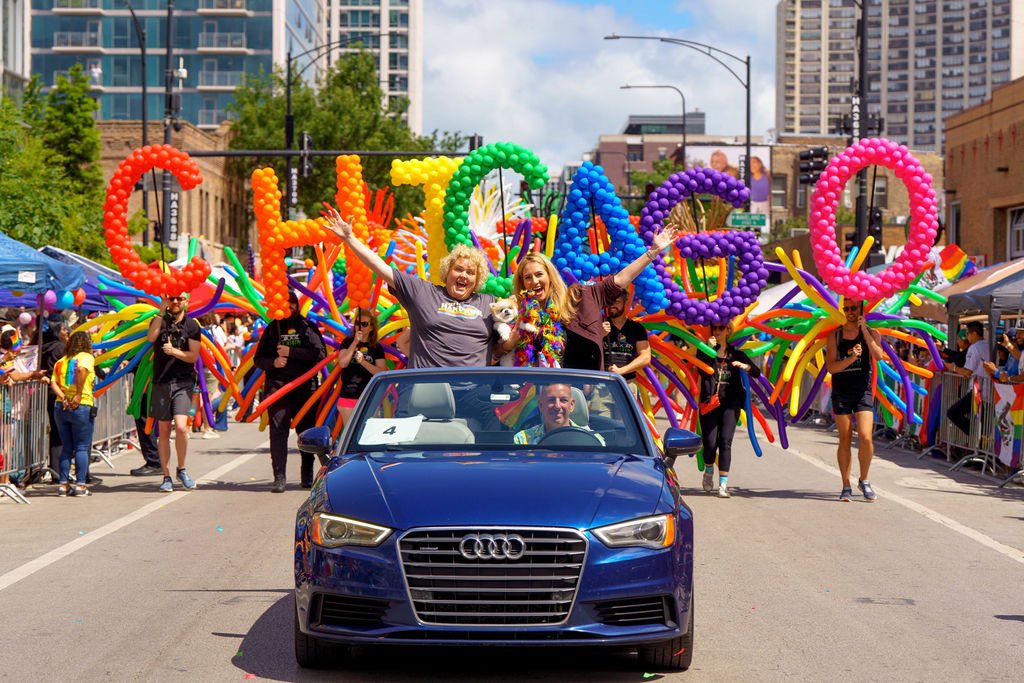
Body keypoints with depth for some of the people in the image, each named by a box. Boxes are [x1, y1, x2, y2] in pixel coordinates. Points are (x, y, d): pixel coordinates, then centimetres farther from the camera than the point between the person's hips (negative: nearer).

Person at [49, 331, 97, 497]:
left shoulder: (61, 361, 14)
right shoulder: (86, 357, -2)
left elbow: (53, 383, 0)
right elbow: (81, 369, -24)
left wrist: (63, 398, -9)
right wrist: (78, 395, -18)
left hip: (61, 407, 5)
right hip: (81, 407, -5)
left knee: (66, 447, 12)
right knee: (82, 447, 2)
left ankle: (63, 484, 10)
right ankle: (80, 485, -1)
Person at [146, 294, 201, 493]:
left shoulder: (191, 326, 6)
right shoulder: (159, 321, 10)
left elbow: (193, 356, 1)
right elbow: (151, 337, -12)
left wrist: (174, 351, -14)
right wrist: (162, 310, -13)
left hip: (183, 383, -2)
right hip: (161, 382, 2)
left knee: (181, 426, -18)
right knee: (164, 431, 4)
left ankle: (182, 469, 2)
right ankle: (166, 476, 10)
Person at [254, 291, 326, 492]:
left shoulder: (308, 328, 7)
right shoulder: (272, 328, 13)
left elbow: (320, 353, -7)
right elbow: (258, 359, 13)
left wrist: (291, 352, -11)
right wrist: (273, 362, -8)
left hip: (305, 386, 0)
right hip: (277, 386, 0)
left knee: (306, 430, 4)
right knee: (278, 430, -9)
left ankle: (307, 475, 18)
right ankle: (279, 477, -11)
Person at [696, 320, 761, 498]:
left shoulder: (736, 354, 11)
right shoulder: (705, 351, 8)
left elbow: (757, 373, 4)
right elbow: (702, 371, -11)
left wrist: (744, 366, -16)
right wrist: (709, 349, -19)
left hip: (730, 403, 0)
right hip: (710, 402, 0)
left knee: (725, 441, -12)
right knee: (710, 442, -6)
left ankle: (723, 484, -11)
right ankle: (709, 472, 25)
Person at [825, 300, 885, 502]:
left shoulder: (871, 333, 4)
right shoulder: (835, 336, 3)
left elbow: (878, 355, -14)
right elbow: (831, 367, -6)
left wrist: (864, 331, -16)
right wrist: (851, 358, -22)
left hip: (863, 392, 0)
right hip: (841, 393, 0)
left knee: (865, 438, -11)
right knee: (845, 440, 1)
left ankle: (864, 481, 9)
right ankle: (846, 486, 9)